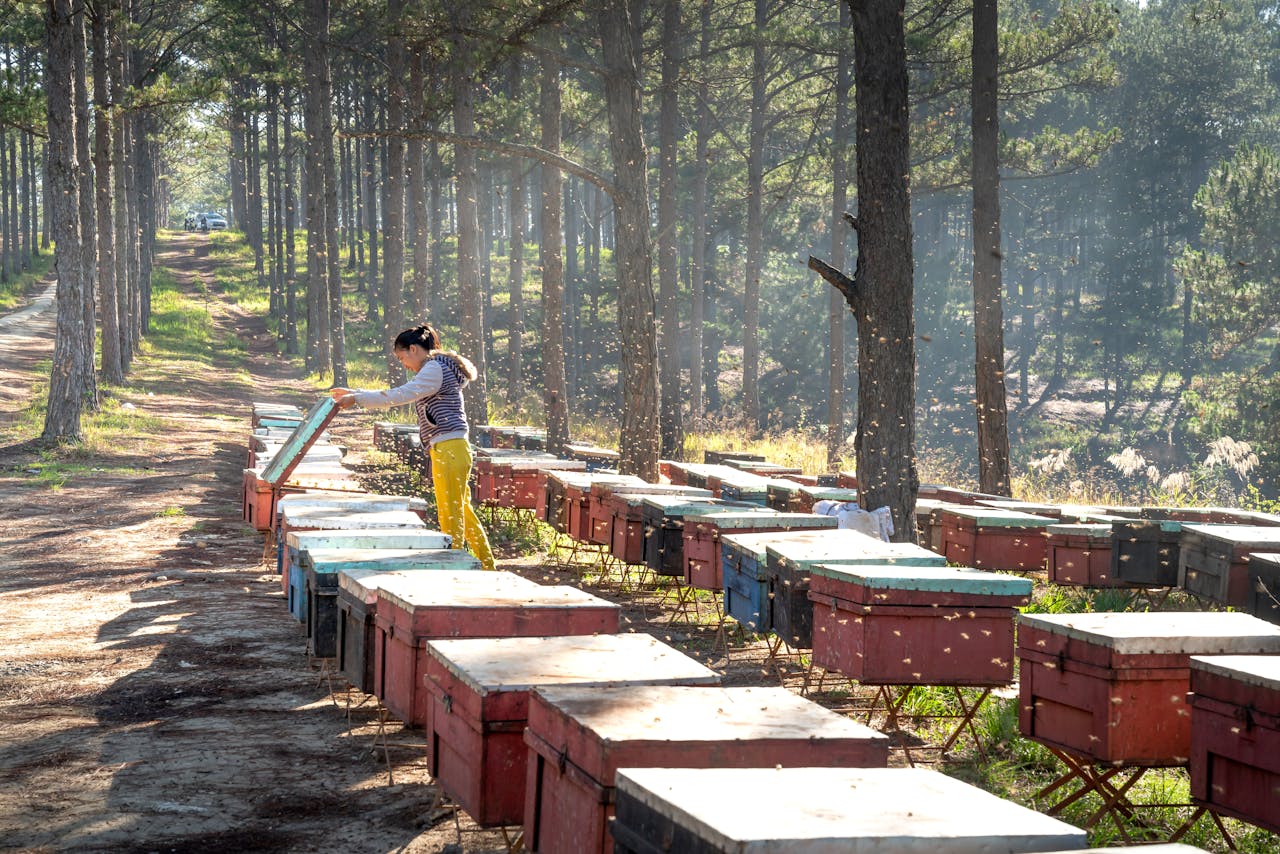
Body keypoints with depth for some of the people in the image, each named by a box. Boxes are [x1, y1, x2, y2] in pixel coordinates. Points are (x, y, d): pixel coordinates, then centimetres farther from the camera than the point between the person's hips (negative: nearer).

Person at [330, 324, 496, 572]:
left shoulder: (435, 369, -10)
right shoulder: (435, 371, 22)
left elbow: (399, 395, -18)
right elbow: (401, 395, 25)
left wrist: (357, 398, -14)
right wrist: (354, 393, 21)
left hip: (449, 449, -11)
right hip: (449, 451, 11)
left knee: (451, 515, -7)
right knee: (462, 512, 15)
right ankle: (487, 568, 19)